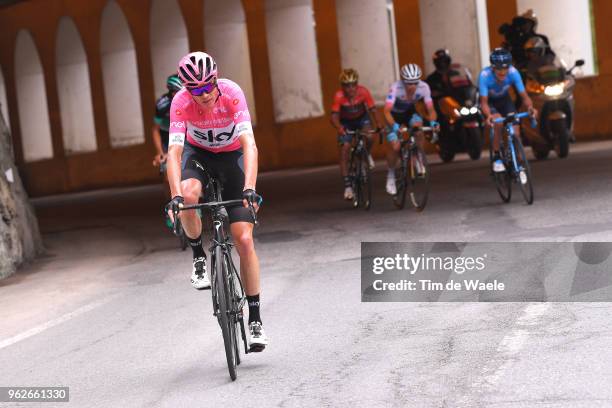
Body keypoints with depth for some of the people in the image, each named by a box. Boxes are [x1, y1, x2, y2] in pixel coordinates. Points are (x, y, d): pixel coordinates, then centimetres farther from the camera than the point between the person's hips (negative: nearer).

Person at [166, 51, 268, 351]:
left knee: (244, 239, -10)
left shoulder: (232, 93, -31)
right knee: (188, 195, -36)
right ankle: (199, 258, -8)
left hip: (231, 155, -1)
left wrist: (249, 188, -51)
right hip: (198, 152, 1)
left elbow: (249, 144, -38)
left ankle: (255, 318, 1)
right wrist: (175, 195, -49)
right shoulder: (181, 102, -28)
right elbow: (174, 151, -34)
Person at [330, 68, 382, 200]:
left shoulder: (363, 92, -29)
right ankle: (347, 186, -8)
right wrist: (339, 128, -56)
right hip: (346, 122, -1)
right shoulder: (339, 96, -32)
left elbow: (372, 110, -29)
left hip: (361, 118, 1)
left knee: (369, 137, -29)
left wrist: (378, 125, -45)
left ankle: (367, 154, 8)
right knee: (344, 149, -13)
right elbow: (334, 116, -36)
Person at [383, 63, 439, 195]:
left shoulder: (423, 87, -27)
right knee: (395, 146, -17)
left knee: (418, 125, -31)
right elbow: (387, 111, -41)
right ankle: (390, 177, 7)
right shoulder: (396, 88, -35)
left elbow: (430, 109, -23)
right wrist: (393, 125, -58)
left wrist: (432, 121, -44)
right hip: (395, 114, -2)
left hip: (410, 112, 2)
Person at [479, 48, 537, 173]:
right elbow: (484, 102, -36)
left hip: (504, 99, 3)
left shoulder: (513, 72, -30)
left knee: (515, 130, -16)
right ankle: (496, 158, -15)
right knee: (498, 122, -31)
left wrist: (530, 107, -48)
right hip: (489, 101, -2)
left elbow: (524, 96, -27)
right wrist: (488, 116, -56)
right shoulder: (484, 75, -36)